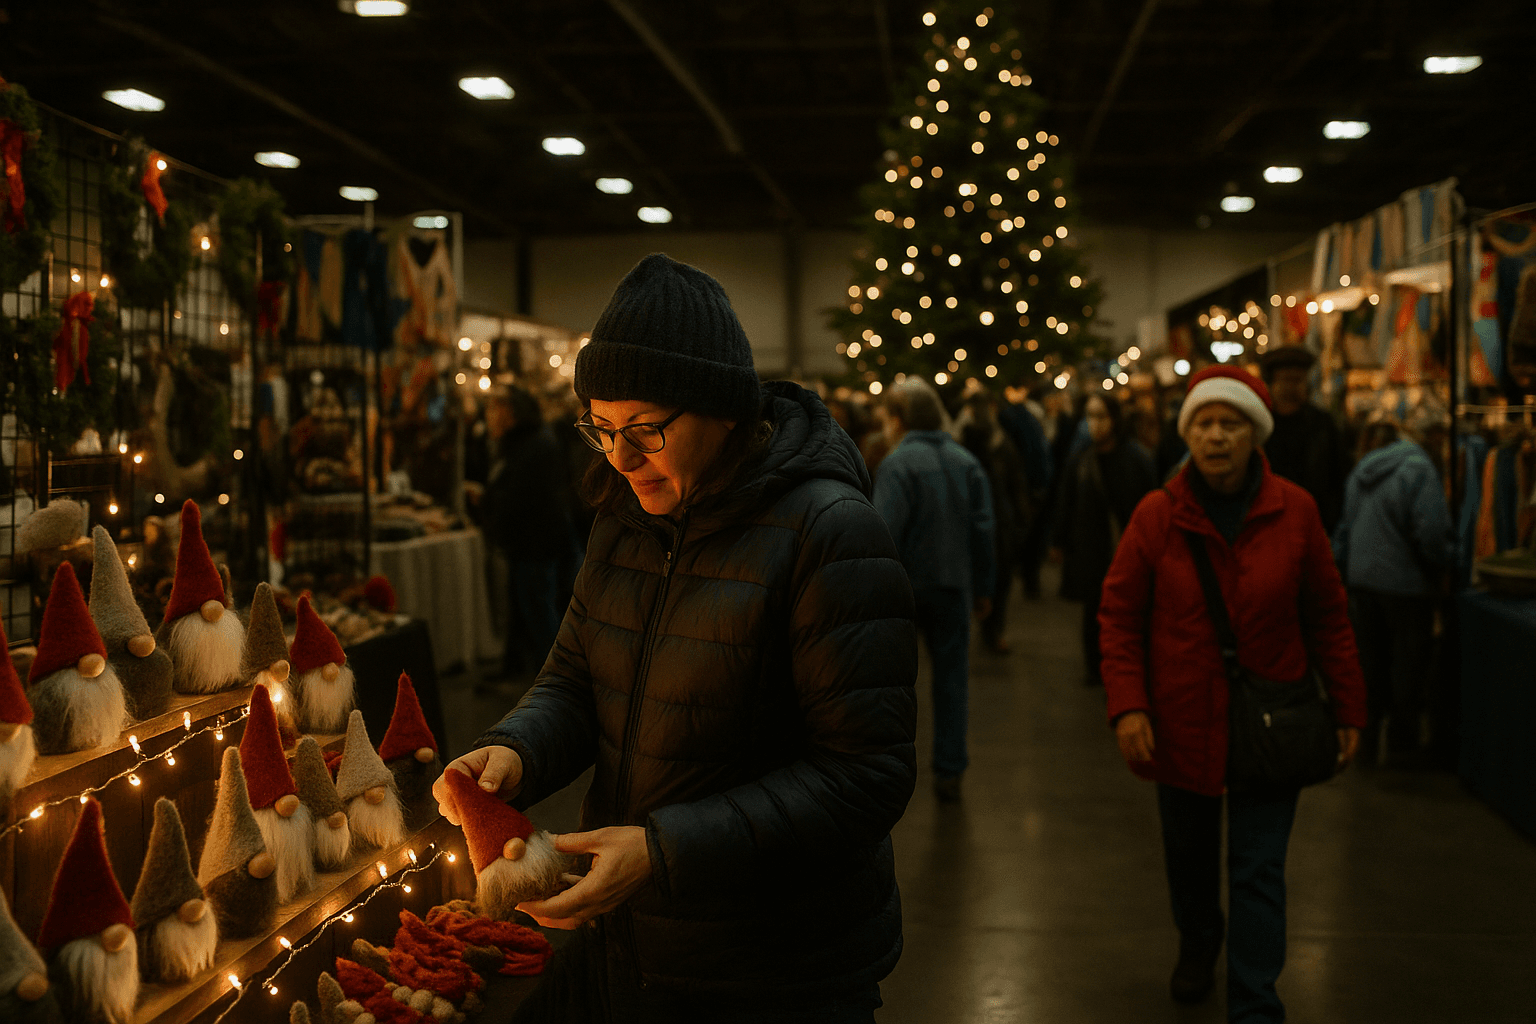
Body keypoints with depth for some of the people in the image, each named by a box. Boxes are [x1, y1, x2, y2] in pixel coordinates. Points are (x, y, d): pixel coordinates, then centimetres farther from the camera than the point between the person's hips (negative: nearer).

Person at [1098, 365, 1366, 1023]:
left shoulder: (1294, 512, -6)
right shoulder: (1157, 515, -7)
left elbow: (1327, 617, 0)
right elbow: (1120, 615, -4)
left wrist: (1348, 710, 1)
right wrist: (1126, 704, -15)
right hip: (1181, 721, 1)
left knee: (1259, 871, -2)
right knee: (1189, 852, 19)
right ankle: (1197, 945, 47)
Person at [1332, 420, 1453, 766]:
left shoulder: (1358, 475, 8)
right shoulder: (1417, 469, -11)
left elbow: (1344, 531, 13)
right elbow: (1431, 531, -19)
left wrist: (1346, 570, 21)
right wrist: (1444, 564, -2)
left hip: (1362, 581, 6)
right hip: (1405, 582, -5)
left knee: (1369, 660, 15)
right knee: (1409, 663, 7)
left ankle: (1365, 739, 20)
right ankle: (1401, 744, 15)